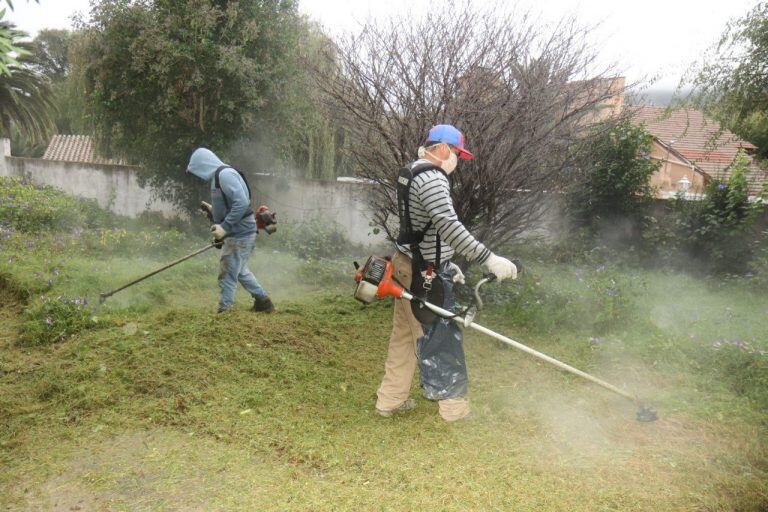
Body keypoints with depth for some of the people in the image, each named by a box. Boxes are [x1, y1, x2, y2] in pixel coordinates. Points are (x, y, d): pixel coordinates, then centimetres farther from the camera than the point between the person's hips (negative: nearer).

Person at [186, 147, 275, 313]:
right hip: (237, 233, 10)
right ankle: (263, 302, 34)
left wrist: (225, 227, -25)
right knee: (240, 271, 23)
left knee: (227, 275, -3)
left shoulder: (225, 174, -18)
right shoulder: (219, 176, 13)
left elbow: (242, 203, -27)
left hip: (240, 234, -10)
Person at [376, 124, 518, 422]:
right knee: (441, 336, 1)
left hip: (408, 266, 10)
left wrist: (447, 263, 22)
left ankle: (390, 400, 25)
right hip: (425, 275, -10)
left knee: (405, 334, 16)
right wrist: (489, 260, -33)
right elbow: (450, 226, -31)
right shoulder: (431, 177, -18)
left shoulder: (413, 174, 15)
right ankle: (454, 405, 15)